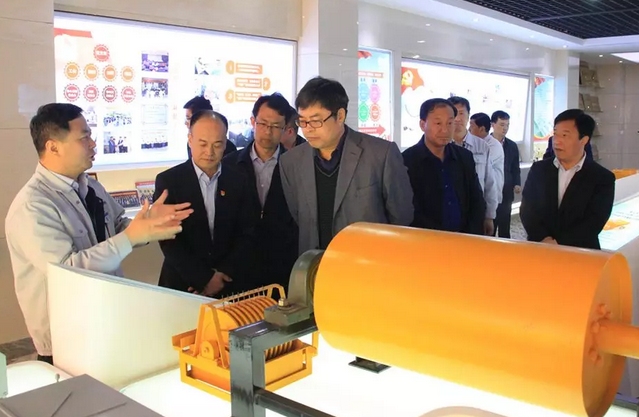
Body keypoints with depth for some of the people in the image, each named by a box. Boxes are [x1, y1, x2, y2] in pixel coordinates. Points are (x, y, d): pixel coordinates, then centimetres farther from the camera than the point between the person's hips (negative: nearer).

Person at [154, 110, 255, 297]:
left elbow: (245, 233, 3)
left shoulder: (238, 180, 1)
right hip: (182, 285, -2)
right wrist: (204, 279, -14)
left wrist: (224, 273, -9)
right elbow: (168, 240, -10)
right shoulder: (168, 180, -6)